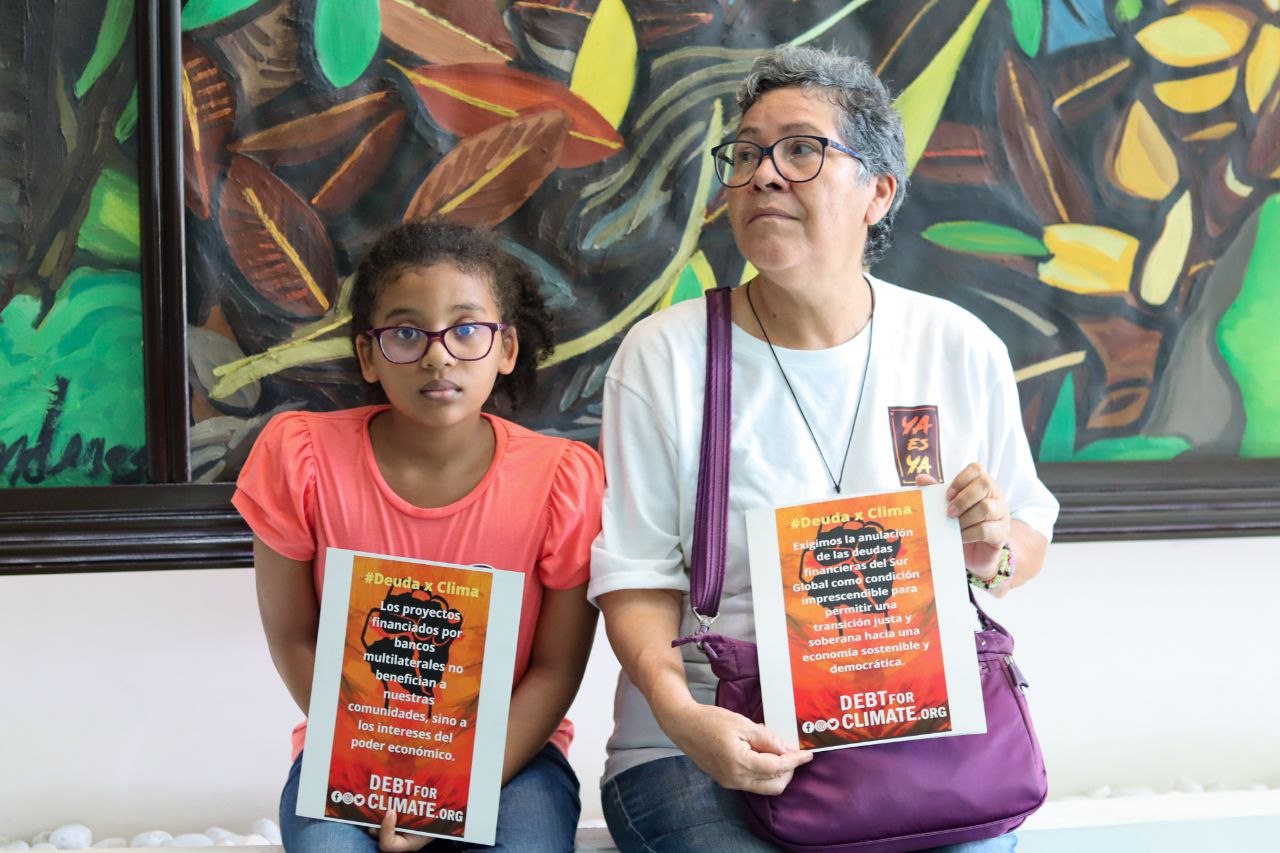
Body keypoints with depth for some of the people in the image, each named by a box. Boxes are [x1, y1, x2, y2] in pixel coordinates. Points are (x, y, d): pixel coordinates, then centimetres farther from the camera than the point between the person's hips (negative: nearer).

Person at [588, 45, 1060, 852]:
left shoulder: (963, 351, 4)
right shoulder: (664, 354, -2)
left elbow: (1030, 541, 15)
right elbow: (638, 575, -4)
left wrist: (996, 553, -9)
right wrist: (679, 711, -21)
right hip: (699, 750, -2)